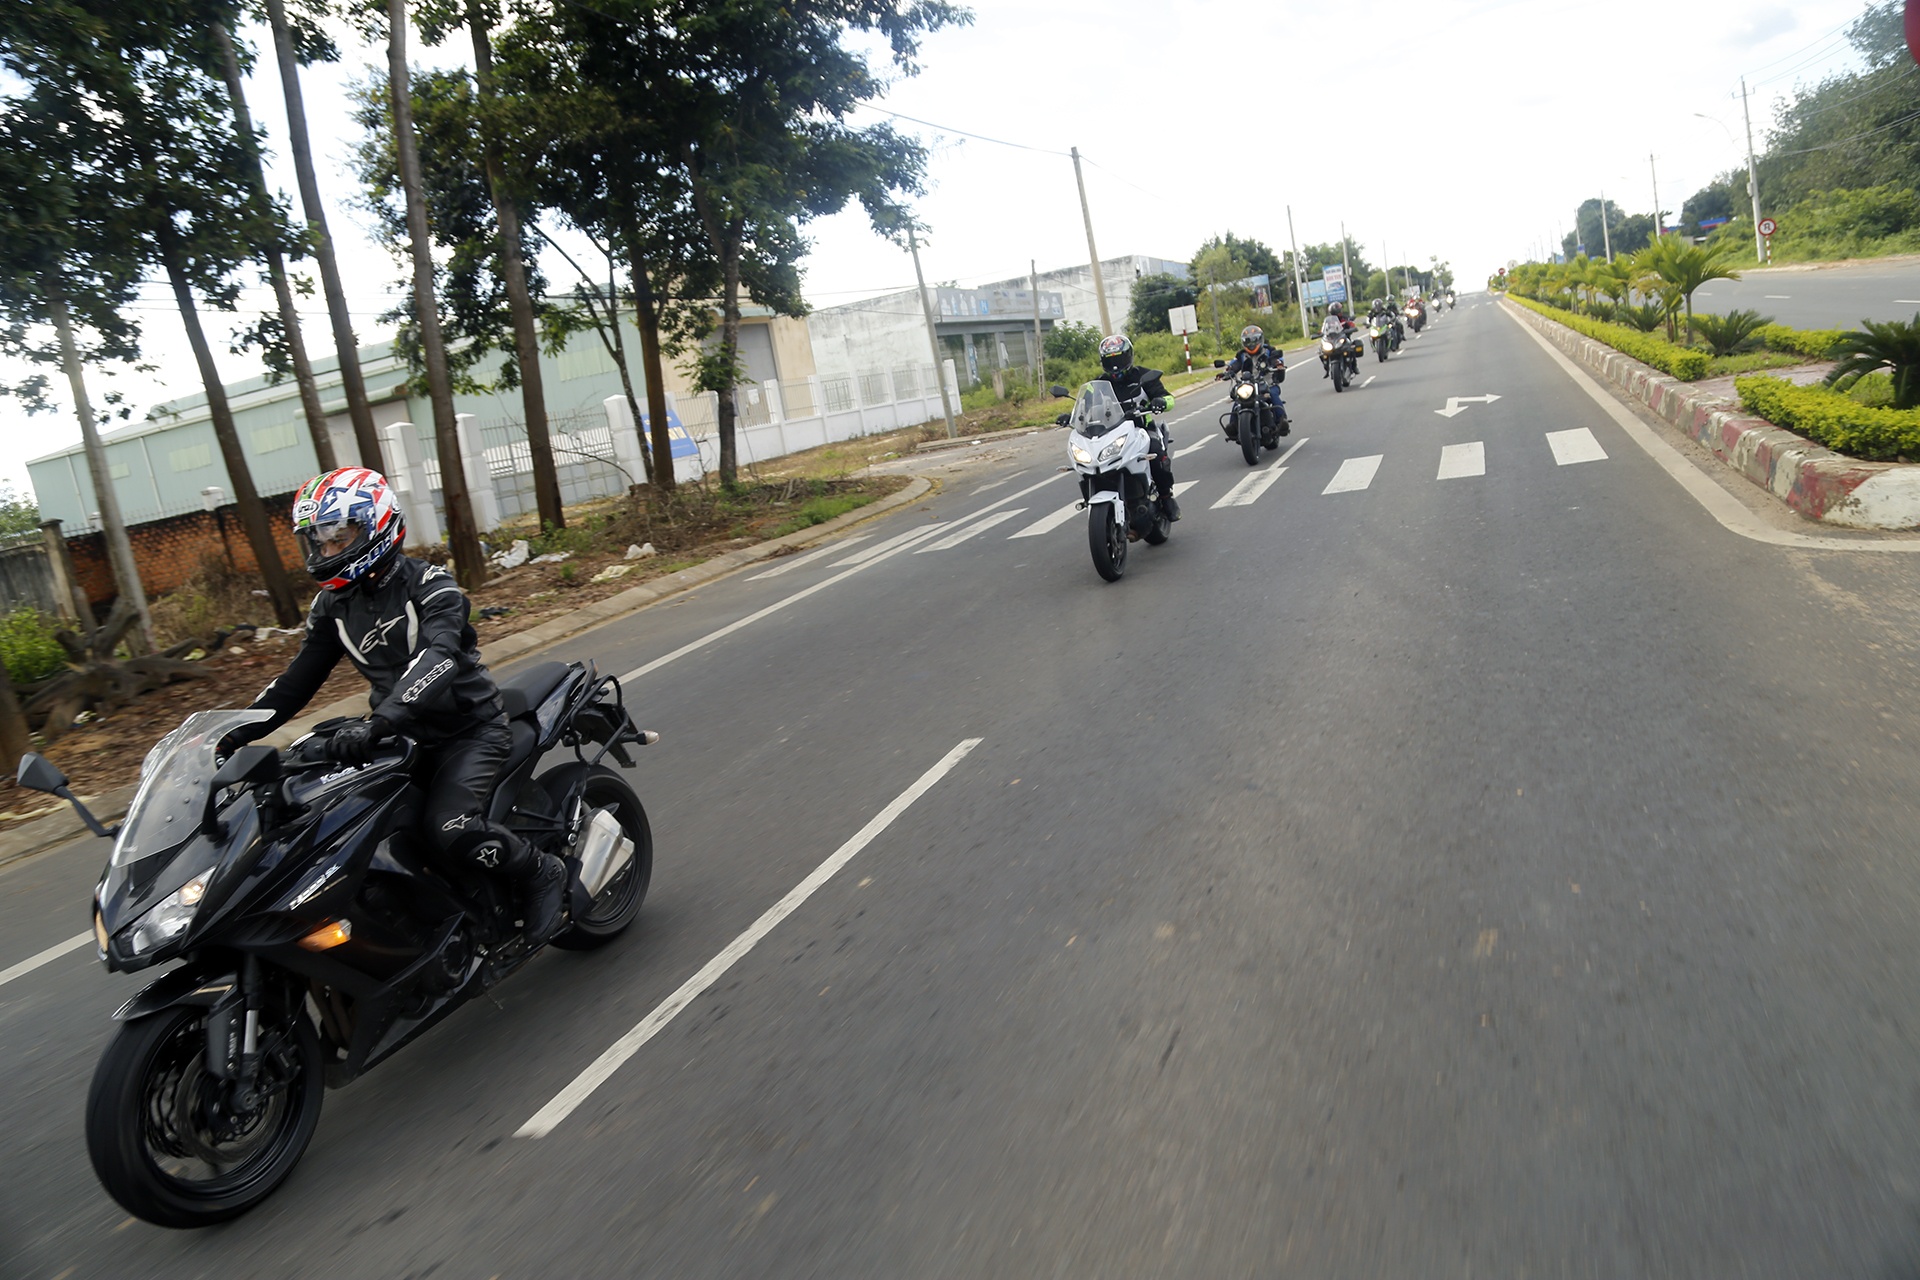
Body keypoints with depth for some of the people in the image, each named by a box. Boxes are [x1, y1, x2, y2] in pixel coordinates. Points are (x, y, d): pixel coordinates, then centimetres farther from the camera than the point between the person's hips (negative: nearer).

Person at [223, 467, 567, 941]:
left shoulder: (429, 584, -14)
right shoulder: (332, 605, 8)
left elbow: (438, 658, -32)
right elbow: (297, 680, 12)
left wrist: (377, 722, -45)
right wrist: (234, 735, -1)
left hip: (469, 729, -7)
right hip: (405, 738, 7)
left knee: (448, 828, -27)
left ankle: (541, 871, -4)